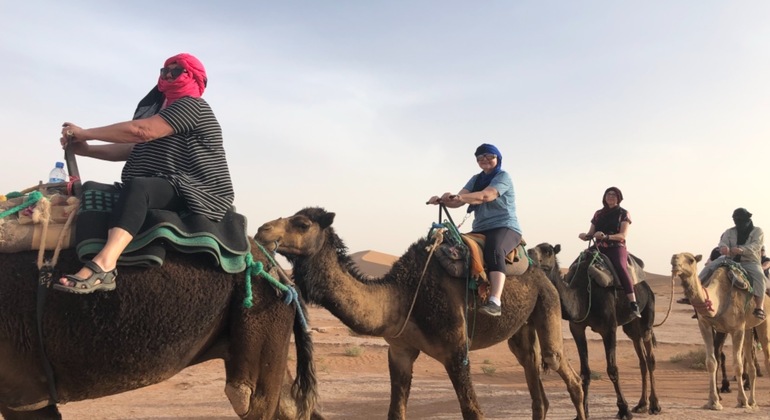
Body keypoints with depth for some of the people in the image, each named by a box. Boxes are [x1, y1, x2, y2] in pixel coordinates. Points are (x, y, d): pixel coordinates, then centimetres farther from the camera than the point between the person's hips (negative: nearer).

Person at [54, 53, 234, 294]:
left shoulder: (191, 105, -8)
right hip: (168, 191, 10)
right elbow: (133, 149, 20)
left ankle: (103, 266, -55)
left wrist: (85, 133, -11)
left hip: (199, 195, -10)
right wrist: (86, 149, 7)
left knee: (137, 187, -36)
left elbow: (141, 131, -19)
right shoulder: (163, 110, 24)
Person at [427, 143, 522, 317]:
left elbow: (487, 196, -22)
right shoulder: (476, 179, 17)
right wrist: (442, 200, -20)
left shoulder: (503, 177, -3)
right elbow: (458, 200, 3)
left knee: (494, 250, -37)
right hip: (481, 229, 7)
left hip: (505, 227, -7)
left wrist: (459, 197, -36)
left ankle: (495, 302, -50)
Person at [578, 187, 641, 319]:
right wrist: (585, 236, -8)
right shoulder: (598, 214, 18)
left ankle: (633, 304, -39)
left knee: (621, 268, -33)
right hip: (599, 248, 4)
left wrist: (606, 236, -21)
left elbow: (623, 235, -4)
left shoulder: (623, 213, 7)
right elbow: (591, 233, 17)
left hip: (616, 247, -4)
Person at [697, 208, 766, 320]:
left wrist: (742, 249, -37)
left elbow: (756, 246, -15)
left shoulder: (757, 232, 4)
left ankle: (759, 308, -34)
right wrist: (723, 248, -33)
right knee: (709, 267, -18)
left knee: (759, 275, -34)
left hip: (750, 262, -3)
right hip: (730, 260, 3)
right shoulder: (729, 232, 13)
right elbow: (723, 242, -5)